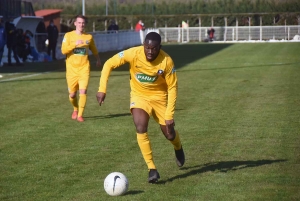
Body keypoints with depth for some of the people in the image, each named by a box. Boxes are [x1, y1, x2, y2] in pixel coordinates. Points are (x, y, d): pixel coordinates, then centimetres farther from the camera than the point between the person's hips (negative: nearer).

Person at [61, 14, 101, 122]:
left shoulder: (89, 37, 5)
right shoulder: (68, 35, -1)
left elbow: (94, 50, 24)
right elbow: (63, 50, -13)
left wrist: (98, 59, 37)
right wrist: (75, 44, -24)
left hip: (84, 68, 0)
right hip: (72, 69, 0)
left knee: (83, 92, -15)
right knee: (72, 94, 6)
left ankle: (80, 115, -7)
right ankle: (75, 109, 36)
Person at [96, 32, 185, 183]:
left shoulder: (166, 61, -25)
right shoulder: (133, 54, -26)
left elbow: (172, 87, -16)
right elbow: (109, 64, -15)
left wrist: (169, 115, -21)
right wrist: (102, 89, -22)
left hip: (159, 97, 0)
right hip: (139, 96, 0)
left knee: (169, 135, 6)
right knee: (140, 129, -23)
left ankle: (178, 148, 45)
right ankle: (152, 169, -13)